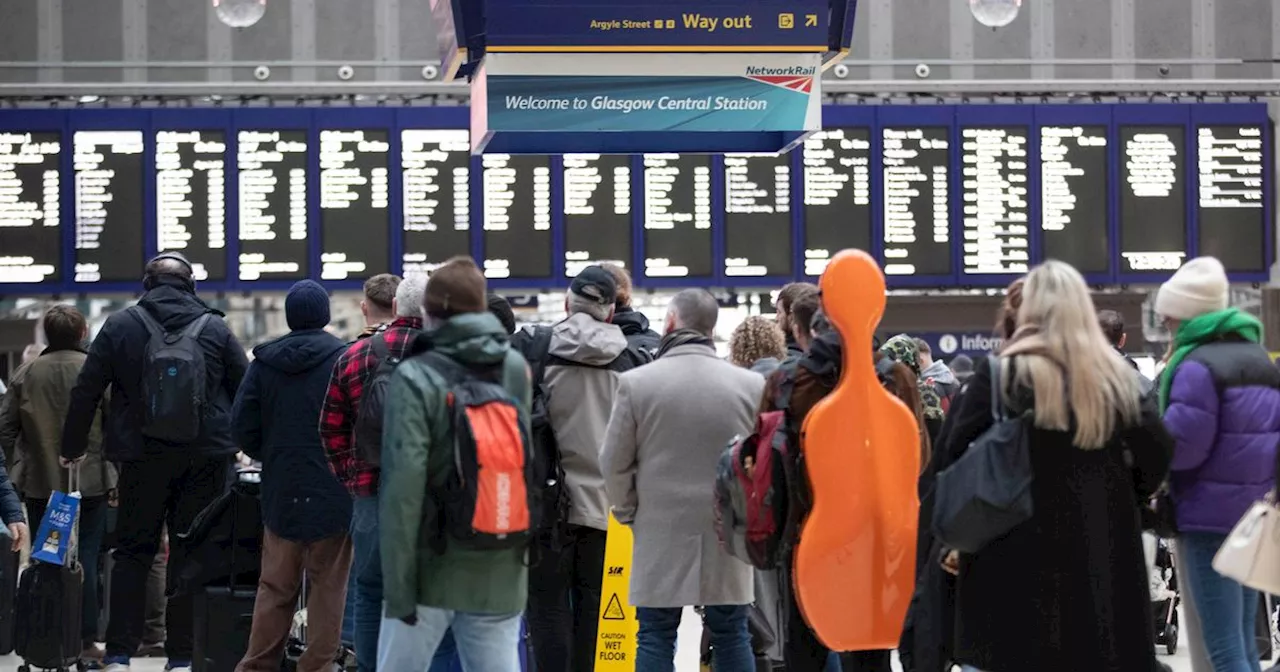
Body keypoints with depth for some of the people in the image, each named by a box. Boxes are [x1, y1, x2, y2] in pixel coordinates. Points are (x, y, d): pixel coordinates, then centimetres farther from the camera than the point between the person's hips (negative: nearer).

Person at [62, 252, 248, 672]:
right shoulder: (215, 329, 1)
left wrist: (73, 447, 13)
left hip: (142, 459, 0)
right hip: (206, 460, 0)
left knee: (133, 552, 7)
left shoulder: (119, 326, 0)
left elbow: (86, 390, 2)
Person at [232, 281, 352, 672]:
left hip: (280, 492, 3)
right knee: (327, 588, 3)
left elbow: (242, 426, 3)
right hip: (332, 492, -3)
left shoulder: (264, 362, 2)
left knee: (275, 587, 11)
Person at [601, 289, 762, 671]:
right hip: (727, 534, 1)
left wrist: (628, 511, 12)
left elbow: (615, 463, -3)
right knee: (731, 636, 11)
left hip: (660, 532, -1)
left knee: (656, 638, 5)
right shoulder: (752, 385, -4)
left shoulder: (636, 383, -8)